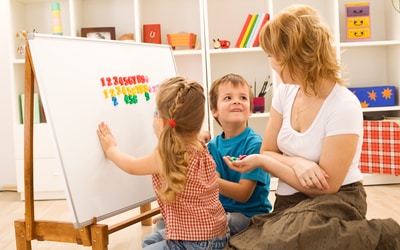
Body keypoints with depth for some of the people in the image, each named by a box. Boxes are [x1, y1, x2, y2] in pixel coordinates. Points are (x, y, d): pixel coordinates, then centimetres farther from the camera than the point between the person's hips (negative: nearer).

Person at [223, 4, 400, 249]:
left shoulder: (343, 106, -18)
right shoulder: (285, 92, 2)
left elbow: (326, 187, -17)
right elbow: (268, 153, 6)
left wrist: (260, 161, -16)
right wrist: (297, 163, -16)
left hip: (334, 202, -6)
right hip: (290, 202, 6)